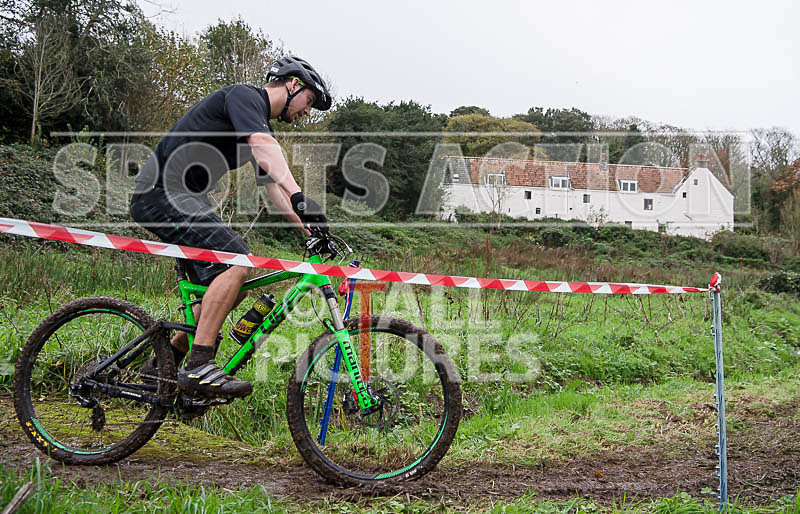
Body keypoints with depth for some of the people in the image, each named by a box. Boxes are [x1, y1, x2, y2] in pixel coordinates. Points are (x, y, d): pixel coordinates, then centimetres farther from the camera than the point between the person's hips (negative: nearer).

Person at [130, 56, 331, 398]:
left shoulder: (262, 127, 20)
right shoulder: (244, 96, -9)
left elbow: (273, 187, 16)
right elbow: (265, 146, -29)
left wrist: (312, 232, 5)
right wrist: (299, 197, -43)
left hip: (182, 199, 10)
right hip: (161, 191, -10)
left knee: (233, 287, 7)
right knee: (236, 262, -23)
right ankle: (198, 368, -22)